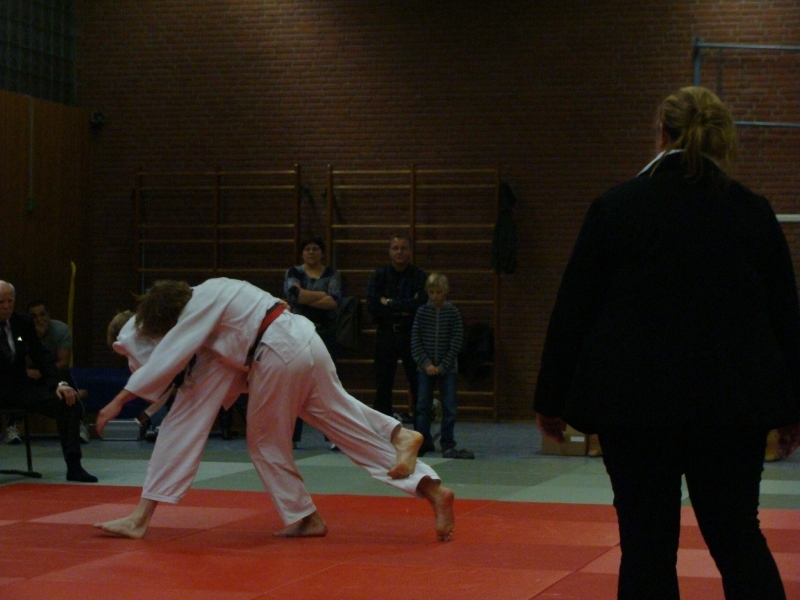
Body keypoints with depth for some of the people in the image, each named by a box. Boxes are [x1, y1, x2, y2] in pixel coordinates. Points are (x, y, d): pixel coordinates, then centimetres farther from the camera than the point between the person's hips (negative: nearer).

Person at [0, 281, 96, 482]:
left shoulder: (23, 323, 9)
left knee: (68, 401, -15)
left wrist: (59, 383, -6)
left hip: (19, 388, 5)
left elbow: (41, 357, 8)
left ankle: (73, 466, -13)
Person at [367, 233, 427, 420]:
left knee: (417, 383, -2)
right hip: (386, 334, 2)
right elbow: (372, 306, -6)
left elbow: (421, 304, -14)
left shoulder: (419, 276, 2)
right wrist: (403, 308, -12)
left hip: (411, 335, -2)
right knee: (383, 385, 4)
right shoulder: (379, 276, 8)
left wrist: (390, 303, -8)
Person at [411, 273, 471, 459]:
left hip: (447, 367, -1)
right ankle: (423, 442, 13)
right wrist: (426, 363, -10)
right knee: (422, 406, 3)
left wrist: (443, 366, -10)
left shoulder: (453, 313, -2)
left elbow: (456, 343, -4)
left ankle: (448, 445, 5)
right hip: (425, 367, 1)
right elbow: (415, 341, 0)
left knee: (449, 407, -1)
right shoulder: (422, 312, 1)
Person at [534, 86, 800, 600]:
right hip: (733, 404, 2)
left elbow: (573, 309, -1)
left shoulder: (615, 208, -3)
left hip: (636, 403, -2)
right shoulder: (753, 213, 2)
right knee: (738, 537, 13)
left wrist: (553, 399, 8)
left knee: (648, 543, 5)